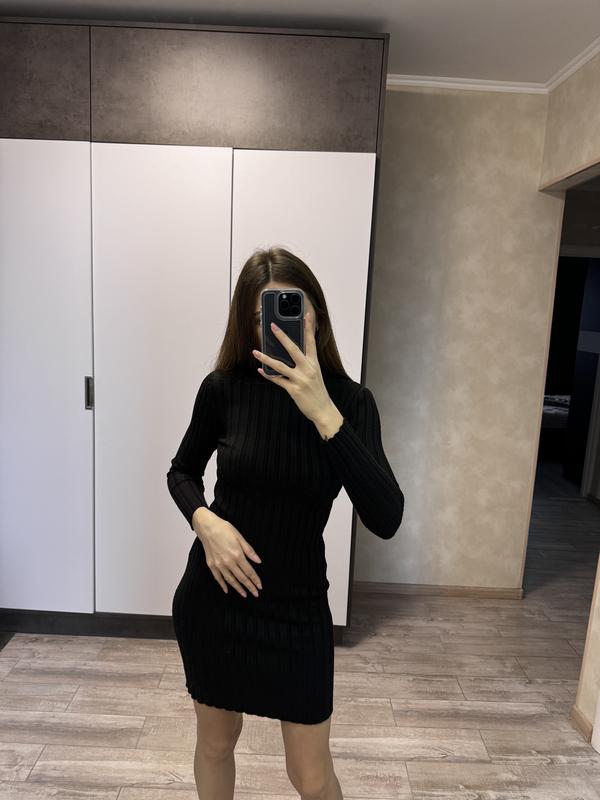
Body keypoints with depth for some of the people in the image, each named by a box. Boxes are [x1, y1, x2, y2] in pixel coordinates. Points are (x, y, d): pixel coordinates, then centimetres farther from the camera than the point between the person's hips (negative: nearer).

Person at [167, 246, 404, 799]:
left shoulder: (349, 400, -13)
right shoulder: (224, 388, -11)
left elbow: (386, 520, -25)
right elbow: (182, 472, 5)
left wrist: (323, 412, -34)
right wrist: (205, 521, -16)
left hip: (297, 608, -1)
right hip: (213, 597, 1)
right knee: (215, 742, 23)